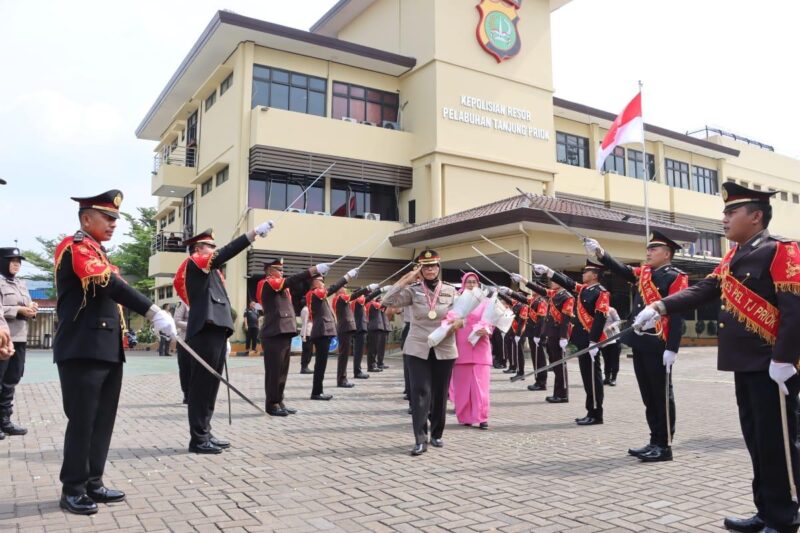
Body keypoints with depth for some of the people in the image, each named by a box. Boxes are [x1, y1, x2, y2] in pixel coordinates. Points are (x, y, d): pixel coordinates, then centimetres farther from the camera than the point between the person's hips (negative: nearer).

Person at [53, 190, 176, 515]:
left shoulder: (97, 252, 20)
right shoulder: (76, 246, -9)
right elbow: (110, 285, -25)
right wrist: (153, 312, -32)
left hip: (107, 351, 9)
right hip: (82, 351, -9)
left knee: (103, 420, 11)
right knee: (82, 420, -2)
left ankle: (93, 483, 20)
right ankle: (72, 490, 10)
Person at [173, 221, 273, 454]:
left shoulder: (211, 272, 24)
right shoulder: (195, 264, -3)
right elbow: (226, 253, -19)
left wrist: (224, 339, 21)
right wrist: (255, 232, -24)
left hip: (215, 333, 10)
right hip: (205, 333, -9)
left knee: (211, 386, 12)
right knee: (202, 386, -5)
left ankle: (205, 434, 19)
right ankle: (198, 439, 0)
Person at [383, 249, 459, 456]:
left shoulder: (450, 290, 2)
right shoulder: (413, 290, -3)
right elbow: (387, 301, -15)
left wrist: (456, 323, -17)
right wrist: (407, 279, -16)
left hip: (444, 349, 2)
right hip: (418, 349, -2)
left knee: (440, 393, 9)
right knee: (420, 392, -7)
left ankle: (437, 434, 25)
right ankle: (420, 440, -4)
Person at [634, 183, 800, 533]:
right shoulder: (733, 257, 15)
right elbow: (704, 290, 9)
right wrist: (660, 307, -5)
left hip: (771, 368, -8)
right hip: (745, 365, 8)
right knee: (756, 441, 14)